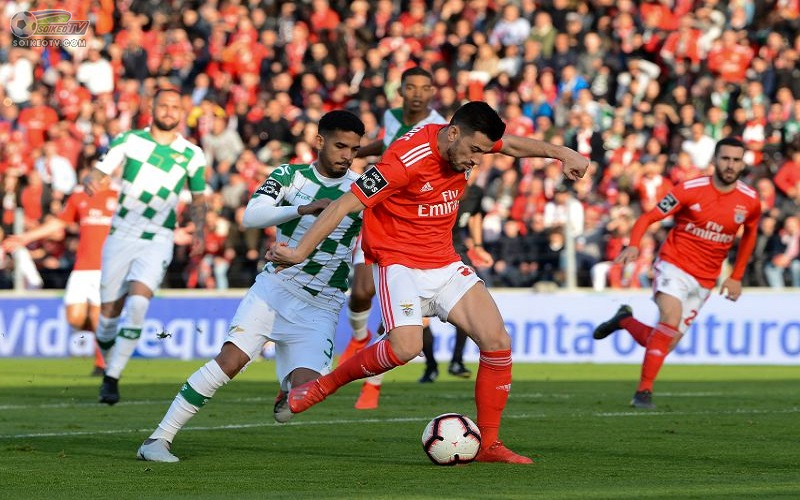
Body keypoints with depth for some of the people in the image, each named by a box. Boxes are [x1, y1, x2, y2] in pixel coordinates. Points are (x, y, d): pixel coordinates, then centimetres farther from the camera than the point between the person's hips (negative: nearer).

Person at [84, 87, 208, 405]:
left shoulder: (192, 155, 3)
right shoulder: (129, 141, 1)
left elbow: (198, 198, 15)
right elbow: (97, 173, -2)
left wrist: (198, 230, -3)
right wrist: (91, 181, -27)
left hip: (157, 242, -1)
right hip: (121, 236, 1)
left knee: (137, 305, -22)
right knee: (109, 313, 1)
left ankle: (112, 379, -16)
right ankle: (109, 367, 27)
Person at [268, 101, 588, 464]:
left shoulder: (467, 141, -2)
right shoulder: (407, 159, -25)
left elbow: (514, 145, 22)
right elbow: (345, 204, -23)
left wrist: (561, 153, 12)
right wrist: (300, 252, -24)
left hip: (444, 264, 7)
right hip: (399, 262, -7)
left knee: (497, 341, -6)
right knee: (405, 347, -29)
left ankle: (488, 444, 4)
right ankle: (323, 386, -6)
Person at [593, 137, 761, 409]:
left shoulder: (750, 201, -1)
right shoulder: (690, 190, -11)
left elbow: (749, 234, 19)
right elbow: (647, 218, -8)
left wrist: (736, 277, 16)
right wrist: (633, 246, -27)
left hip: (704, 281, 4)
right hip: (674, 266, -4)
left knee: (664, 344, 2)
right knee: (671, 318, -29)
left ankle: (624, 320, 32)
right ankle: (644, 391, -22)